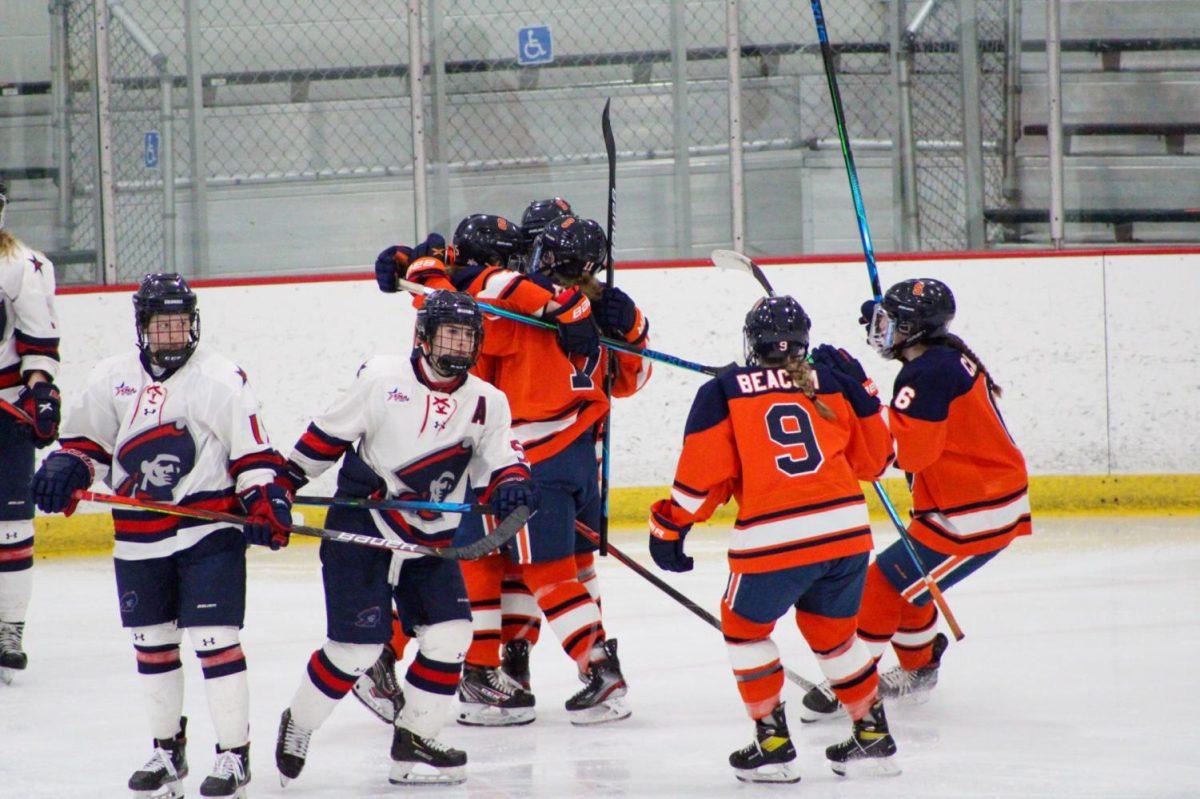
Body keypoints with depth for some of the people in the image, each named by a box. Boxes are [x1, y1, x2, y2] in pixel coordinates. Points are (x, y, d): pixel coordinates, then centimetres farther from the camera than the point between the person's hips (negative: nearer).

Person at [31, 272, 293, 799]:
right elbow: (87, 439, 15)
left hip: (209, 532, -5)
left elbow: (253, 453, -1)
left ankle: (234, 754, -3)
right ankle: (167, 749, 26)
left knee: (213, 638, -10)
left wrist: (265, 501, -15)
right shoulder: (112, 378, 9)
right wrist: (66, 469, -5)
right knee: (150, 642, 12)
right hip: (139, 540, 5)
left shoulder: (222, 379, -2)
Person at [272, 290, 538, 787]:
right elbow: (327, 435, 0)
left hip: (430, 543, 5)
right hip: (360, 531, -5)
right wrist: (281, 486, 1)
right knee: (357, 645, -7)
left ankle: (413, 744, 6)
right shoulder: (383, 379, -8)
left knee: (449, 635, -8)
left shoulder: (486, 403, 3)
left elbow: (502, 462, 0)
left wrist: (512, 485, -24)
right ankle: (297, 726, 17)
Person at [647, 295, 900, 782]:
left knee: (745, 628, 19)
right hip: (848, 530, 4)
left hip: (773, 539, -4)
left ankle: (774, 745, 14)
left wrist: (670, 524, 13)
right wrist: (860, 394, 31)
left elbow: (704, 475, 0)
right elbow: (873, 459, 19)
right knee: (833, 632, 26)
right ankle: (874, 737, 30)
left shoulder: (721, 392, 5)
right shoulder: (832, 384, 13)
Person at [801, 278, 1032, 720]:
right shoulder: (951, 356, 12)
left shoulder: (928, 373, -20)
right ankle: (918, 669, 41)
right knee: (904, 579, 25)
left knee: (886, 583, -8)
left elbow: (905, 448, -27)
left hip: (973, 515, -11)